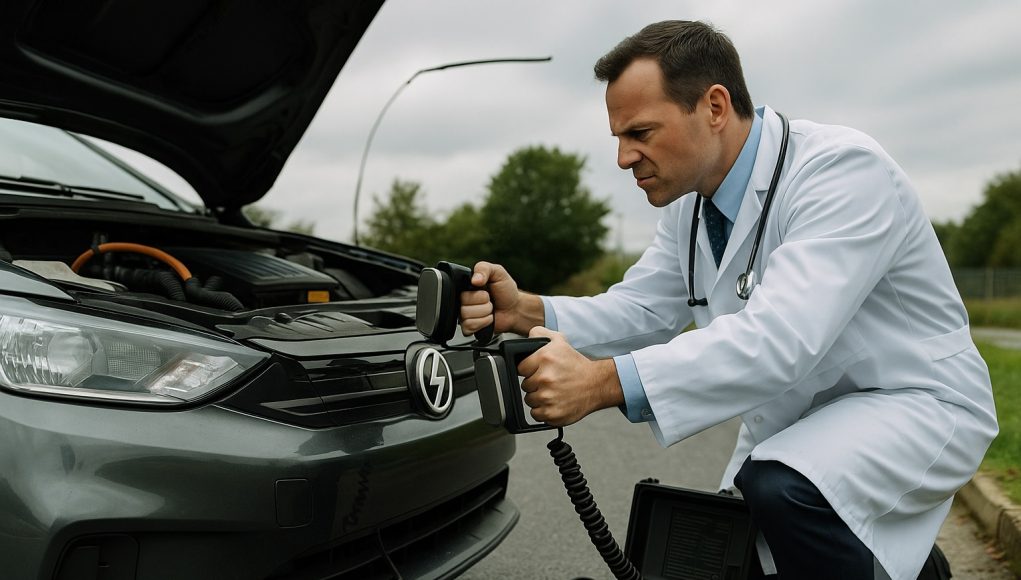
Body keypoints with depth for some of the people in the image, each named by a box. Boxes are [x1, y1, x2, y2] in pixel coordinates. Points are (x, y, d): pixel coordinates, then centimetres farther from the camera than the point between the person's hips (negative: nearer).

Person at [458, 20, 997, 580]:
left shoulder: (843, 170, -27)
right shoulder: (687, 205, -1)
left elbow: (779, 338, -38)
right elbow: (640, 309, -1)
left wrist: (604, 382, -45)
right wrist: (526, 311, -20)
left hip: (910, 403, -7)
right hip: (792, 414, 8)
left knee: (779, 488, -33)